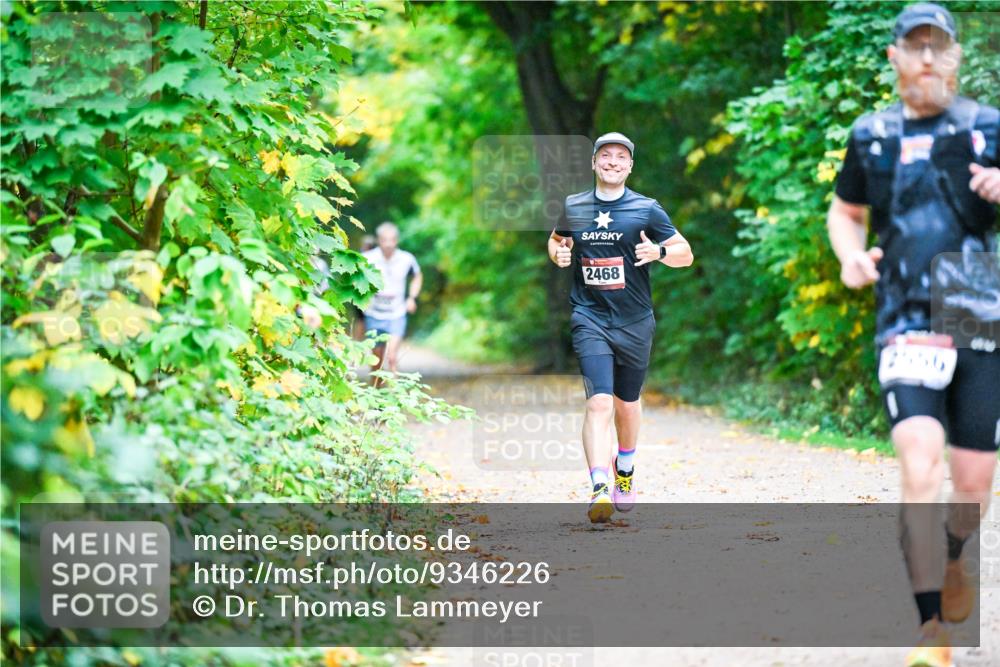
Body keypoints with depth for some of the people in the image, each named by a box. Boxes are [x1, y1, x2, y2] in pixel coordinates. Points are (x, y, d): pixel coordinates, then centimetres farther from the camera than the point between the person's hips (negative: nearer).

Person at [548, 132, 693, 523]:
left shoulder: (647, 210, 1)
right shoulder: (572, 208, 6)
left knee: (627, 404, 15)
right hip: (590, 319, -1)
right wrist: (558, 254, 2)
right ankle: (599, 490, -27)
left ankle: (625, 472, 41)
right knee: (599, 402, -18)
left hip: (635, 323, 1)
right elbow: (556, 240, 25)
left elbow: (686, 255, 4)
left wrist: (659, 252, -17)